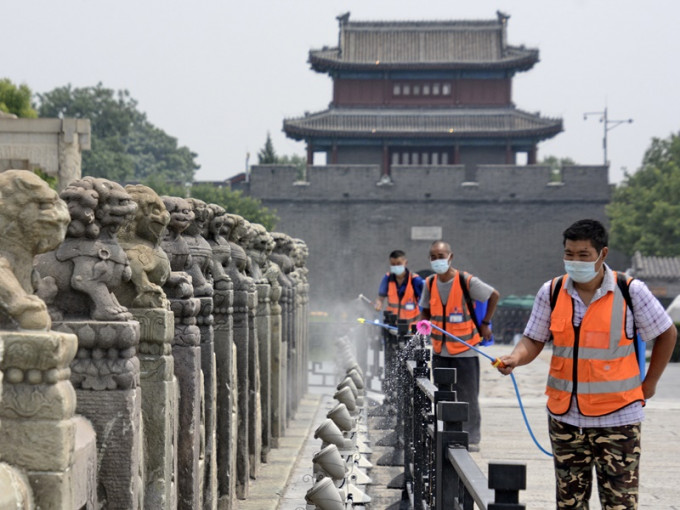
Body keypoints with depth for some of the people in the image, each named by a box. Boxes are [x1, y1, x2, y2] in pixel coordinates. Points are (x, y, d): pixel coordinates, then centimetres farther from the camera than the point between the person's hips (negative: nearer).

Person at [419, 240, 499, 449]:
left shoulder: (467, 281, -13)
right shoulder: (430, 283, 2)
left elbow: (494, 295, 0)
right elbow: (425, 310, 16)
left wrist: (485, 324, 1)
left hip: (465, 350, -5)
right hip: (440, 351, 5)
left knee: (468, 397, 1)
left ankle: (472, 438, 11)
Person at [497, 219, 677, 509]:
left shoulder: (630, 291, -7)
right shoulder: (552, 292, 1)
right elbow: (533, 341, 4)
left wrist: (649, 384, 4)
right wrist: (516, 358, -18)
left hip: (616, 417, -3)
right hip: (565, 417, 3)